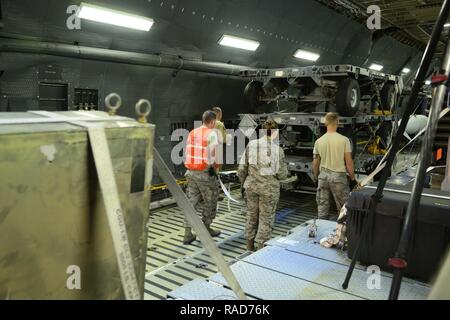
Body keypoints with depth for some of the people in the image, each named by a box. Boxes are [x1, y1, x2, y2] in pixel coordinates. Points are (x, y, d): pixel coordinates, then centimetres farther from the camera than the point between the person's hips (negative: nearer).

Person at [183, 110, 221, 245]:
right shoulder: (212, 133, -9)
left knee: (192, 201, 10)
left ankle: (188, 234, 10)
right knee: (210, 202, 12)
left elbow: (188, 152, 9)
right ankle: (206, 229, 25)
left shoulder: (192, 133, 10)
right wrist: (214, 167, -3)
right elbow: (213, 153, -18)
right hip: (205, 173, -6)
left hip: (191, 172, 6)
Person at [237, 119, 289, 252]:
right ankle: (261, 247, 18)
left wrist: (245, 183, 15)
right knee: (266, 219, 11)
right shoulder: (277, 149, -13)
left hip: (251, 186, 4)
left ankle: (250, 245, 34)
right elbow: (282, 174, -11)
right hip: (269, 188, -4)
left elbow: (242, 169, -1)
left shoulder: (251, 145, -3)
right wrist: (284, 168, 11)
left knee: (251, 215, 21)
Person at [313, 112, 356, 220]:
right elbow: (349, 162, -8)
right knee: (343, 207, 7)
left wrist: (316, 177, 20)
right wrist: (352, 177, 4)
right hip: (338, 176, -3)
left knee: (322, 206, 12)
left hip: (323, 176, 3)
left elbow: (315, 163, 6)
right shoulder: (344, 140, -10)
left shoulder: (319, 141, -1)